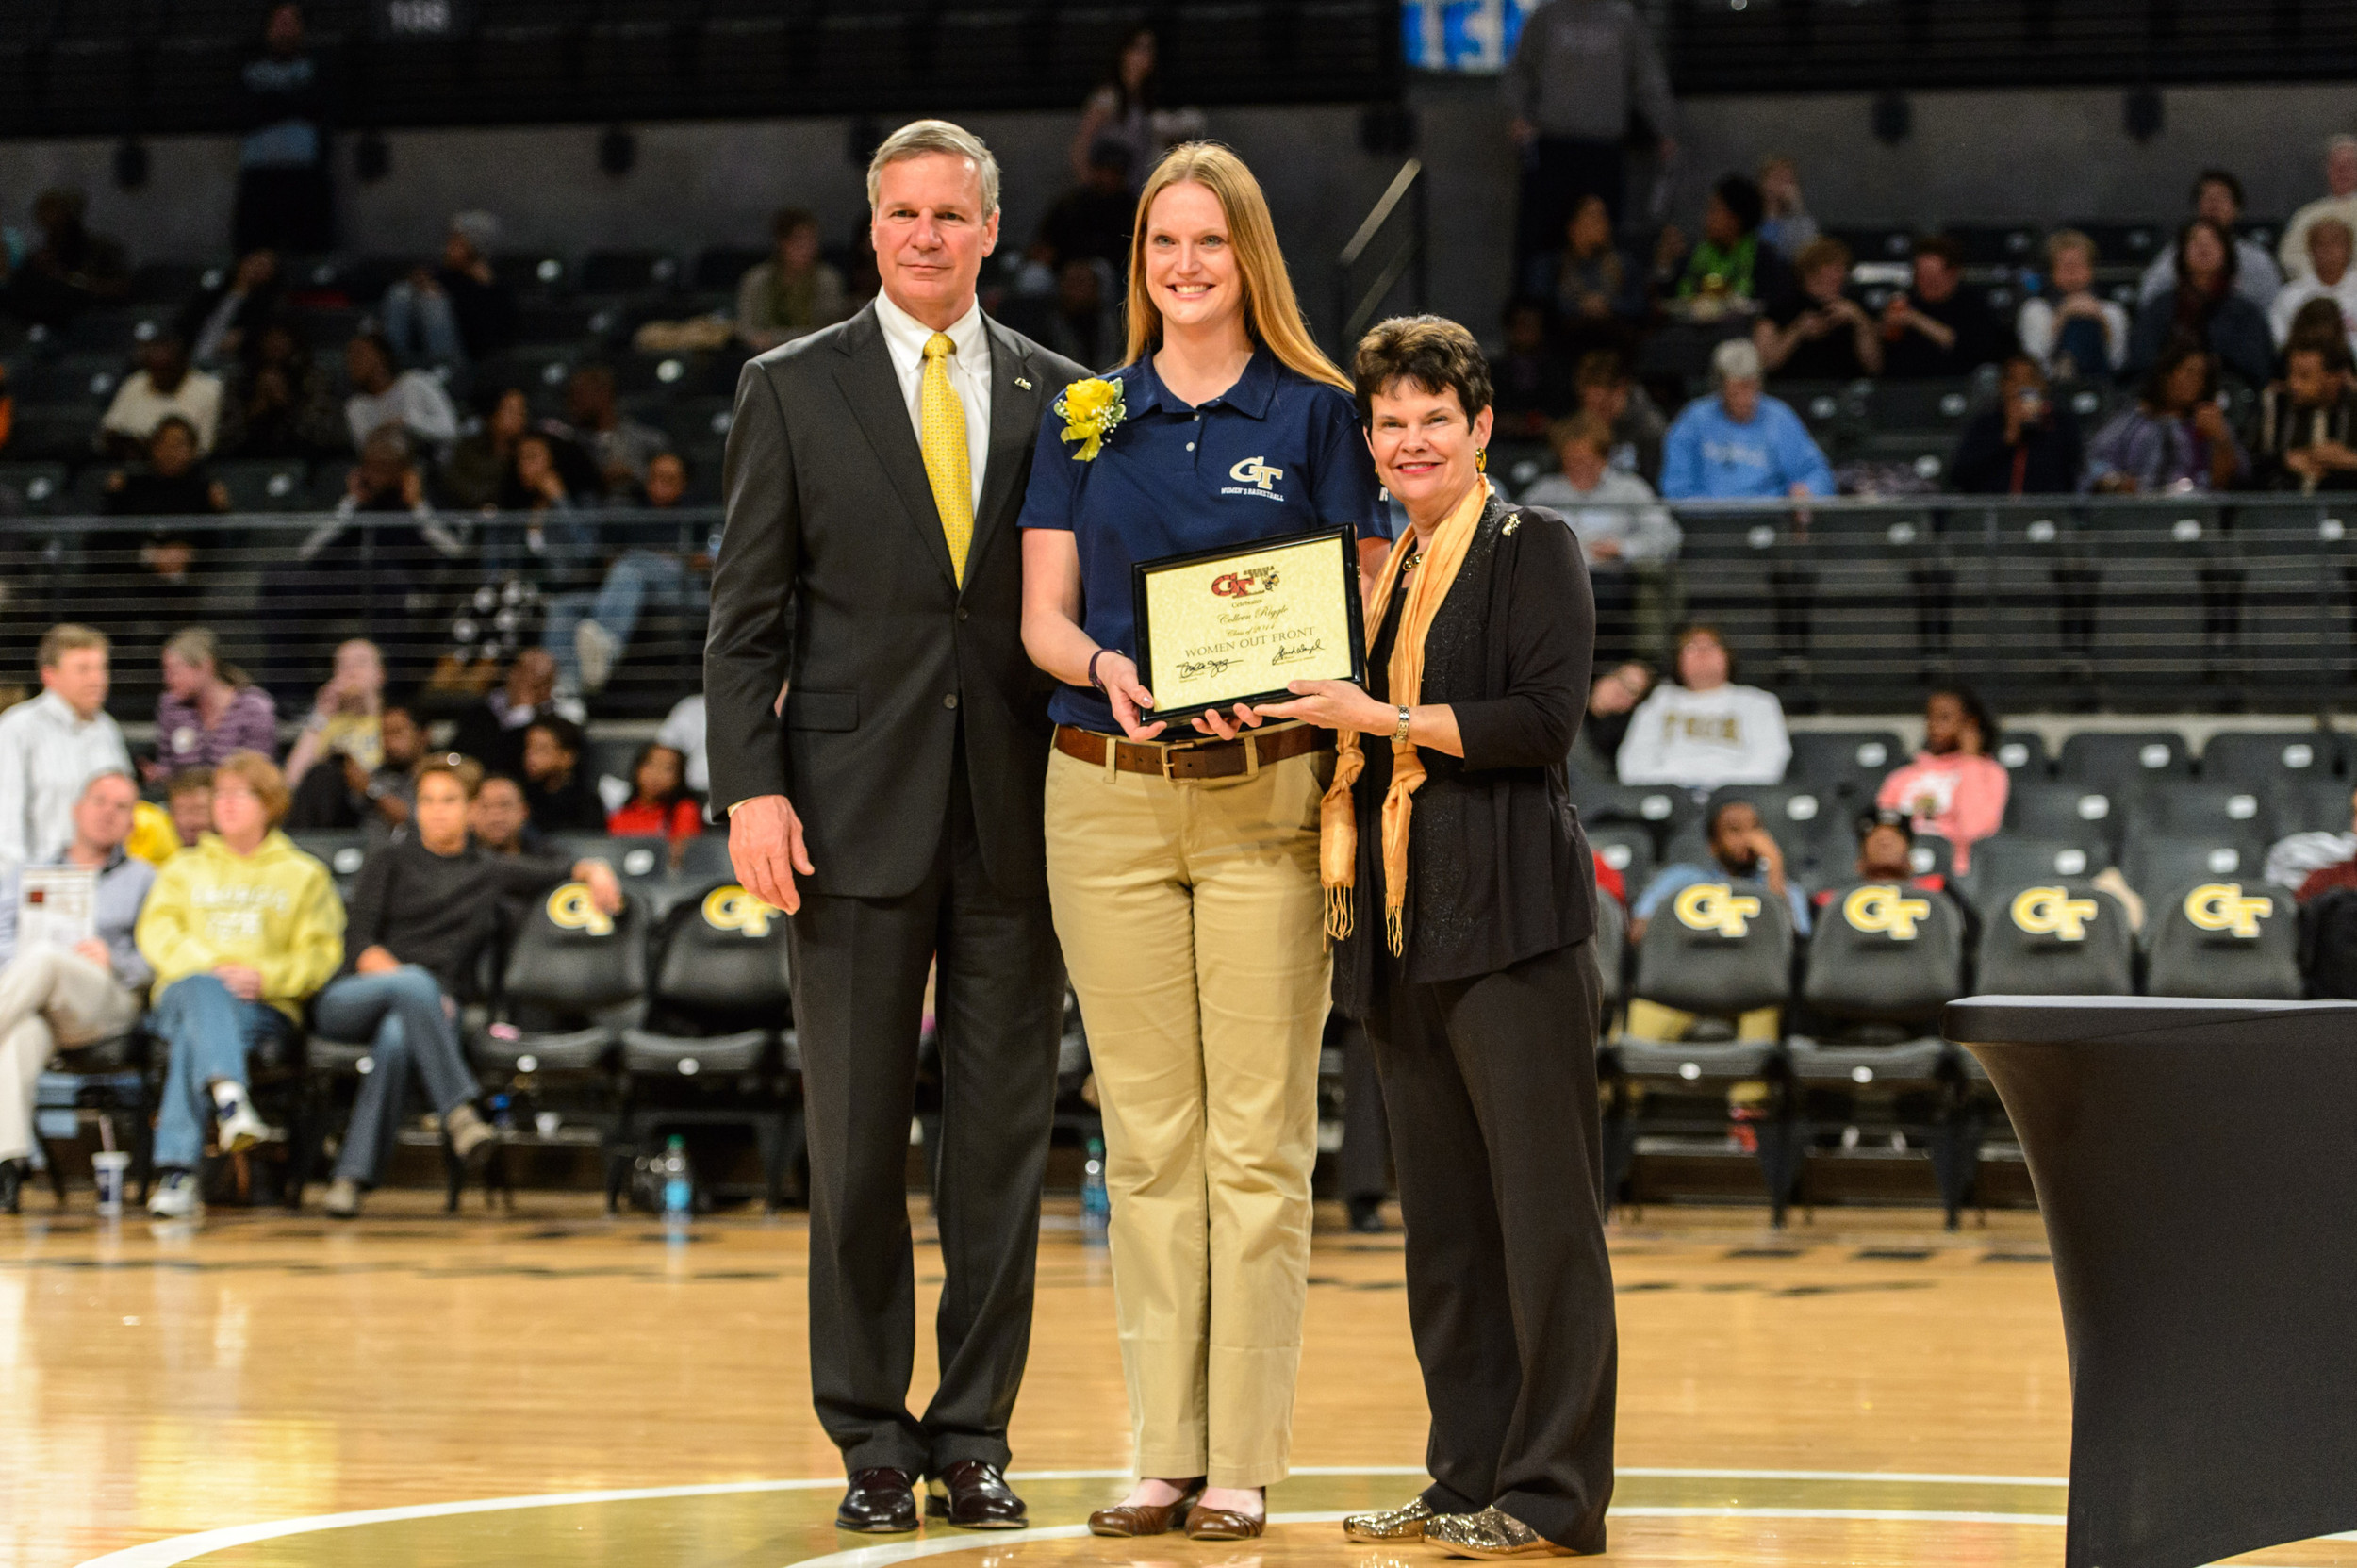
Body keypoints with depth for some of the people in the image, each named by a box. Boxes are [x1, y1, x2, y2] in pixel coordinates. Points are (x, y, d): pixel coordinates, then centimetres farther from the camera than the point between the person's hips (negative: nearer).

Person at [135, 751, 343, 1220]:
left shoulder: (304, 874, 22)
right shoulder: (185, 868, 27)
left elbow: (320, 953, 7)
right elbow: (157, 931, 9)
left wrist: (264, 975, -14)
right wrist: (211, 969, -12)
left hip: (266, 1007, -1)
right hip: (183, 995, 1)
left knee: (194, 1036, -37)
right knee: (204, 990, -39)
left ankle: (176, 1171, -53)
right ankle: (228, 1096, -67)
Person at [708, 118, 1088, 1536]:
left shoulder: (1060, 398, 9)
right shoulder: (794, 390, 5)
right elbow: (747, 612, 2)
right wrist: (751, 788, -8)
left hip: (1016, 818, 1)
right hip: (856, 815, -1)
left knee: (1004, 1140, 4)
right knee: (857, 1141, 2)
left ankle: (975, 1434, 13)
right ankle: (874, 1441, 11)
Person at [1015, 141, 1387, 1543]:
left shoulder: (1317, 414, 4)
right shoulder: (1087, 415, 10)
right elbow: (1042, 612, 8)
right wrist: (1104, 667, -14)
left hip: (1266, 797, -2)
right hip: (1108, 798, 2)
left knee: (1259, 1141, -3)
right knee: (1147, 1139, 5)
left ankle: (1244, 1458, 2)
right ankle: (1163, 1452, 10)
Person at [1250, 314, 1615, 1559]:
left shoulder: (1533, 549, -2)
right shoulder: (1379, 569, 19)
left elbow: (1545, 719, -13)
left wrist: (1385, 719, -15)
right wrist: (1310, 719, 5)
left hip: (1509, 917, -8)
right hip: (1399, 925, 8)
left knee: (1541, 1204, -6)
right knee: (1440, 1214, 10)